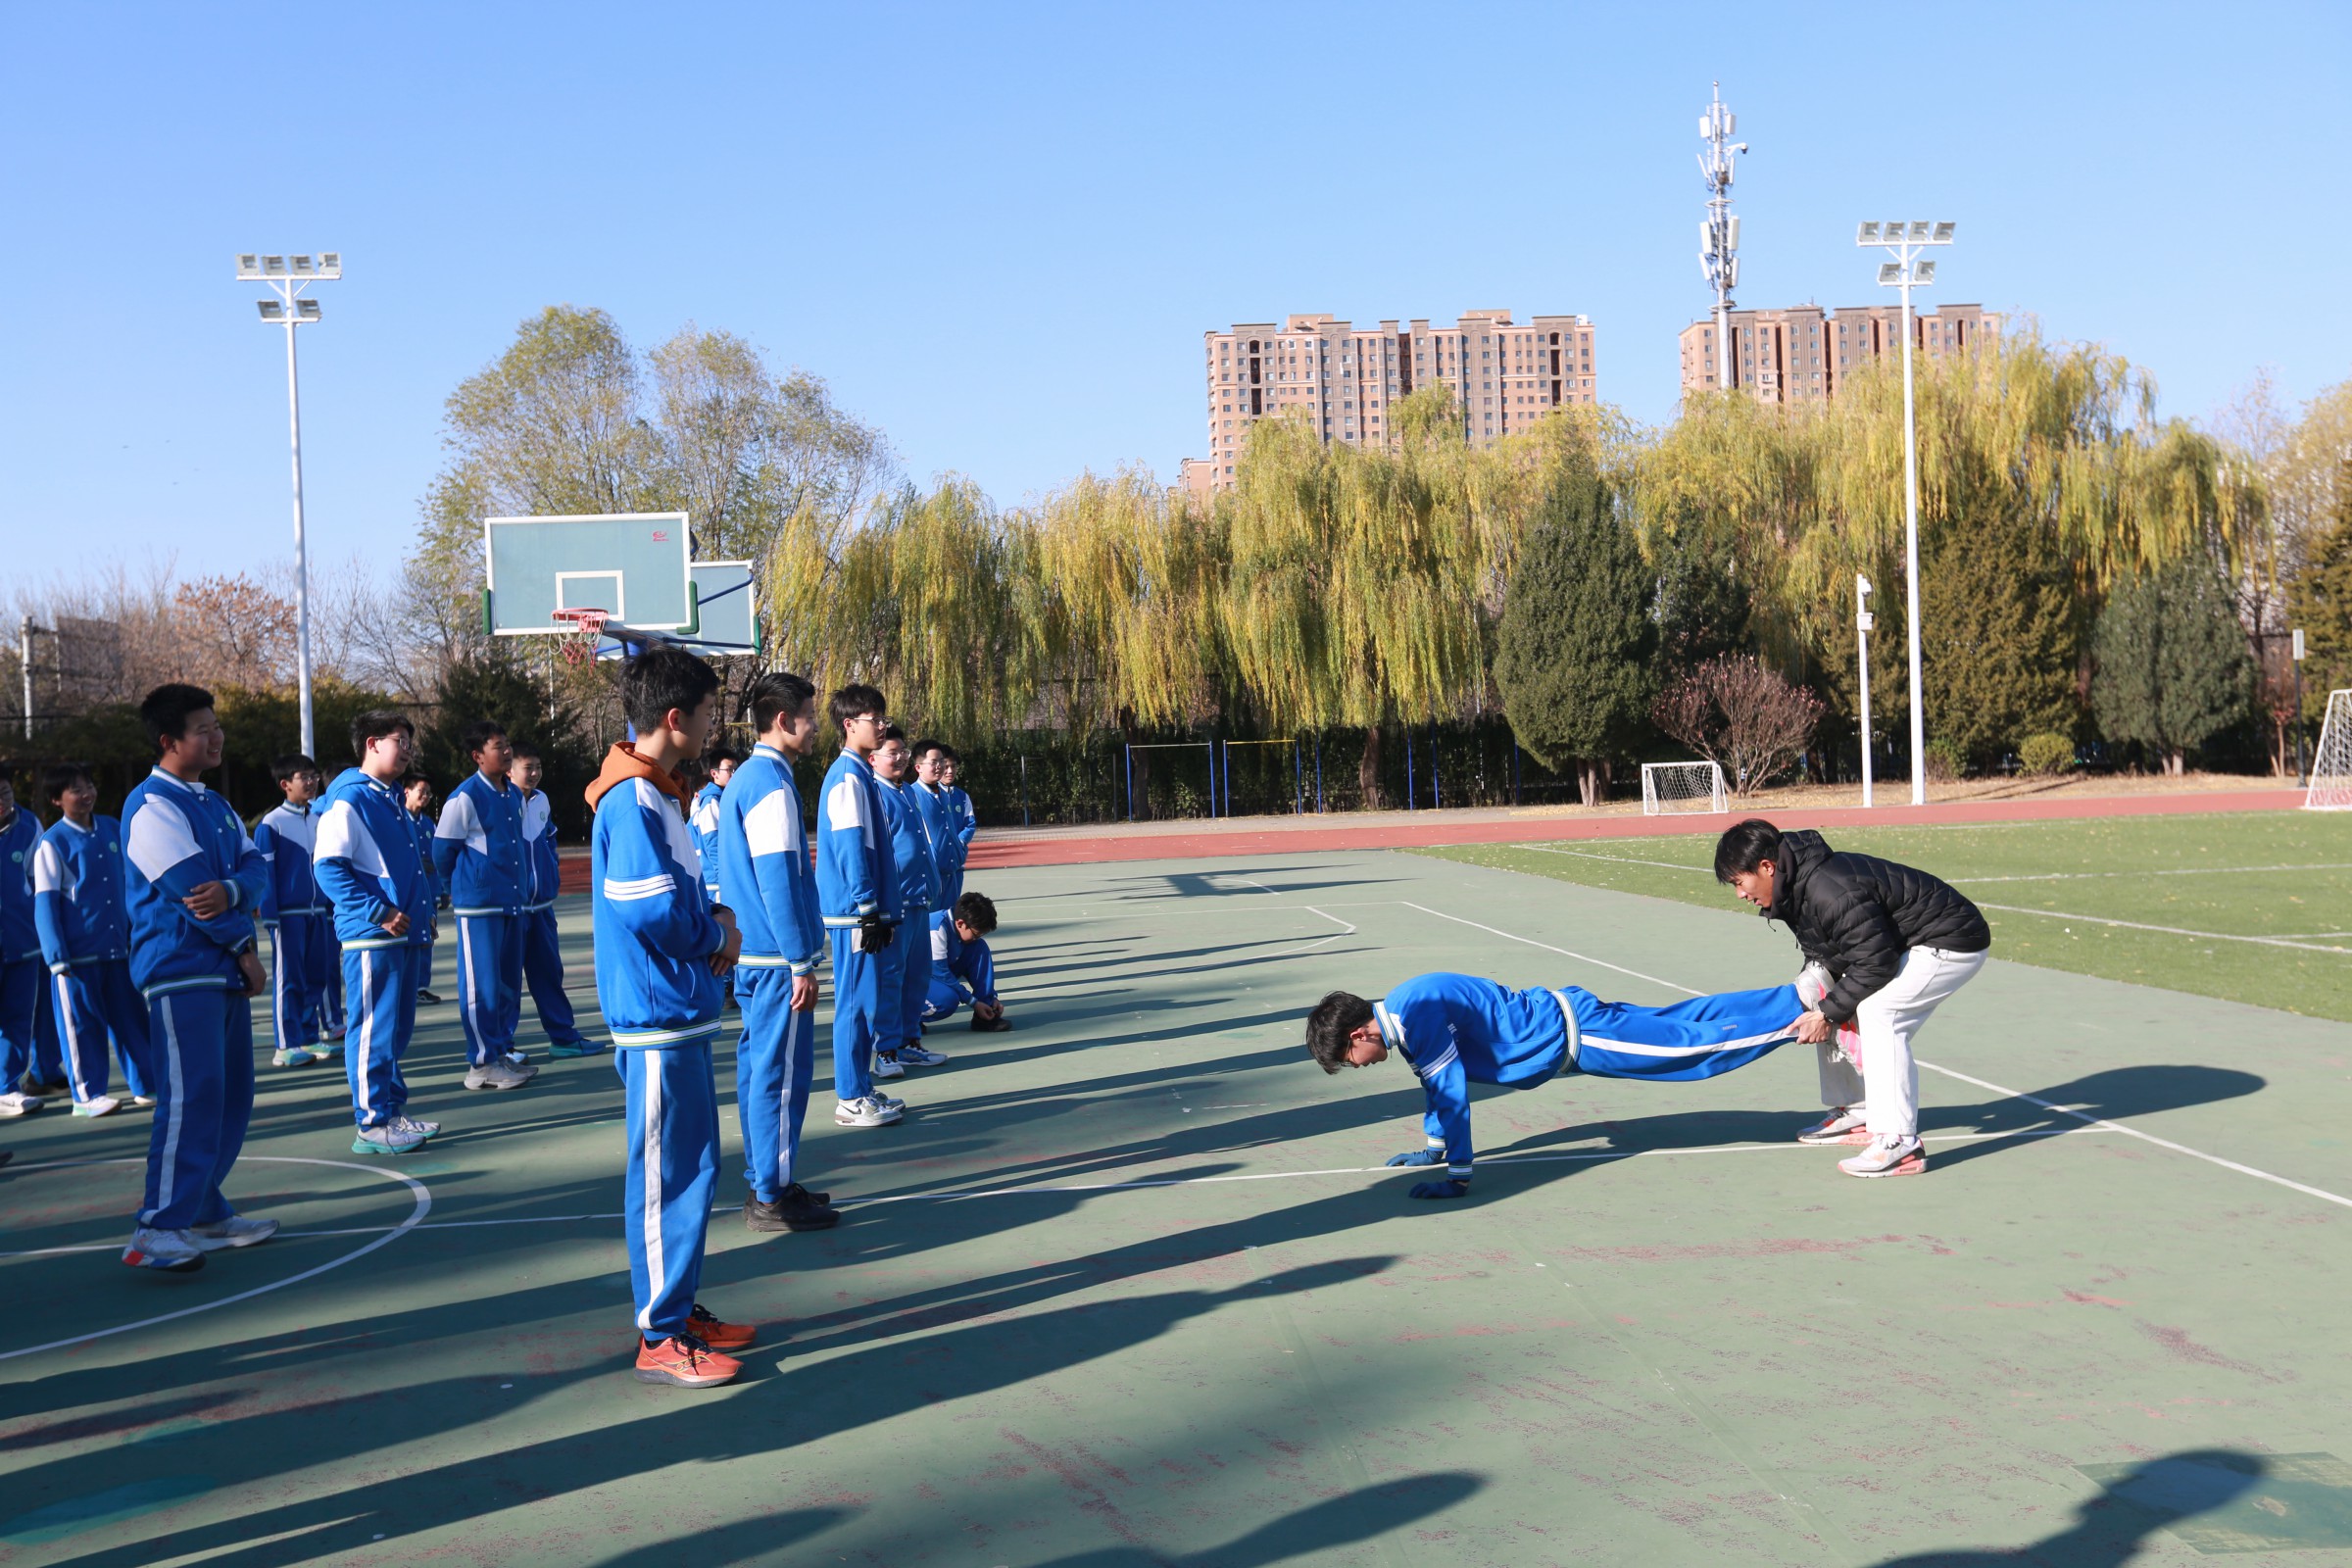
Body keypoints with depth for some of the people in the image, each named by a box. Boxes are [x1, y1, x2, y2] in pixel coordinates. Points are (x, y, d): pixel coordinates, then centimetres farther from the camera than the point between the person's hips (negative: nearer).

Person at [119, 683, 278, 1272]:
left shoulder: (213, 804, 16)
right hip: (180, 972, -9)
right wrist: (245, 946, -8)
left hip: (225, 970, 9)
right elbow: (191, 889, -18)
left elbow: (255, 869, 4)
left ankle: (205, 1209, 21)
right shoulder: (152, 805, -11)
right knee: (190, 1097, -14)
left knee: (231, 1096, 11)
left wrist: (231, 890, -20)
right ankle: (158, 1230, -12)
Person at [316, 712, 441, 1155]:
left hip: (405, 936, 9)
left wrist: (423, 914, 16)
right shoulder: (348, 801, -10)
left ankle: (394, 1109, 24)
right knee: (373, 1030, -4)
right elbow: (329, 868, -17)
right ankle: (372, 1124, 2)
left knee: (397, 1029, 15)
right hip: (370, 937, -9)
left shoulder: (394, 799, 18)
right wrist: (379, 913, -20)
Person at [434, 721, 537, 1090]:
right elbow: (442, 849, -4)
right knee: (481, 984, -2)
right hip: (478, 906, -7)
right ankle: (483, 1064, 3)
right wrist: (457, 889, 9)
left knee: (509, 980, 12)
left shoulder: (514, 795, 10)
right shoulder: (465, 797, -12)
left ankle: (504, 1051, 23)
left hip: (512, 903, 7)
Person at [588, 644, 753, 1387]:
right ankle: (661, 1338, 6)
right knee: (668, 1176, -3)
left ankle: (681, 1310, 27)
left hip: (680, 1014, 10)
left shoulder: (655, 792, 14)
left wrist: (714, 920, 2)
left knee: (690, 1167, 17)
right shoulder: (633, 799, -18)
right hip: (659, 1018, -10)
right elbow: (650, 909, -26)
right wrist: (716, 939, -9)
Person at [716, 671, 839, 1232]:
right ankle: (772, 1197, 3)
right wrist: (801, 963, -17)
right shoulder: (772, 785, -16)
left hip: (749, 954, 10)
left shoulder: (743, 779, 15)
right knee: (782, 1071, -3)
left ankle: (763, 1185, 22)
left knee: (759, 1064, 14)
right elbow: (779, 881, -20)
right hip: (777, 956, -10)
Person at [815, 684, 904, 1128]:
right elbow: (850, 847, -19)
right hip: (855, 911, -10)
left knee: (866, 1003, 14)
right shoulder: (848, 776, -14)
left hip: (864, 910, 10)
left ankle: (862, 1089, 22)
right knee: (857, 1004, -4)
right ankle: (851, 1100, 2)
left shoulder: (860, 773, 16)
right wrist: (868, 907, -19)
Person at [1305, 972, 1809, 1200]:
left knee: (1696, 1041, -3)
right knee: (1682, 1025, 14)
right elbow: (1433, 1078, 20)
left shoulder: (1417, 1016, -25)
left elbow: (1452, 1093, -26)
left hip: (1569, 1035, -8)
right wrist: (1433, 1148, 26)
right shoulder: (1402, 1011, 5)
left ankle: (1802, 1009, 3)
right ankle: (1797, 997, 21)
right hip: (1554, 1012, 8)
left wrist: (1457, 1175, -19)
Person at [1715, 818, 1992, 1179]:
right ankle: (1856, 1112, 21)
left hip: (1955, 944, -11)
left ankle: (1900, 1142, -27)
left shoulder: (1832, 893, -32)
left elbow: (1875, 963, -29)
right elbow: (1826, 956, 12)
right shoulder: (1798, 888, 0)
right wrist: (1818, 1005, -5)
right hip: (1900, 943, 11)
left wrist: (1829, 1013, -19)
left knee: (1876, 1011, -26)